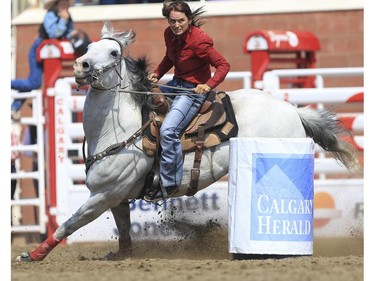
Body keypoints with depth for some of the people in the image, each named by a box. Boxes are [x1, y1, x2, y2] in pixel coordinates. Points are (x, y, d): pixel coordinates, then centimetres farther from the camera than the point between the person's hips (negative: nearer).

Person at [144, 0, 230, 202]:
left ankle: (169, 184, -18)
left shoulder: (198, 41, -23)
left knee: (168, 130, -27)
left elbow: (223, 65, -22)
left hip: (194, 89, -9)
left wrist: (209, 85, -36)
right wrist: (157, 74, 3)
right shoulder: (170, 34, 0)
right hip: (176, 83, 9)